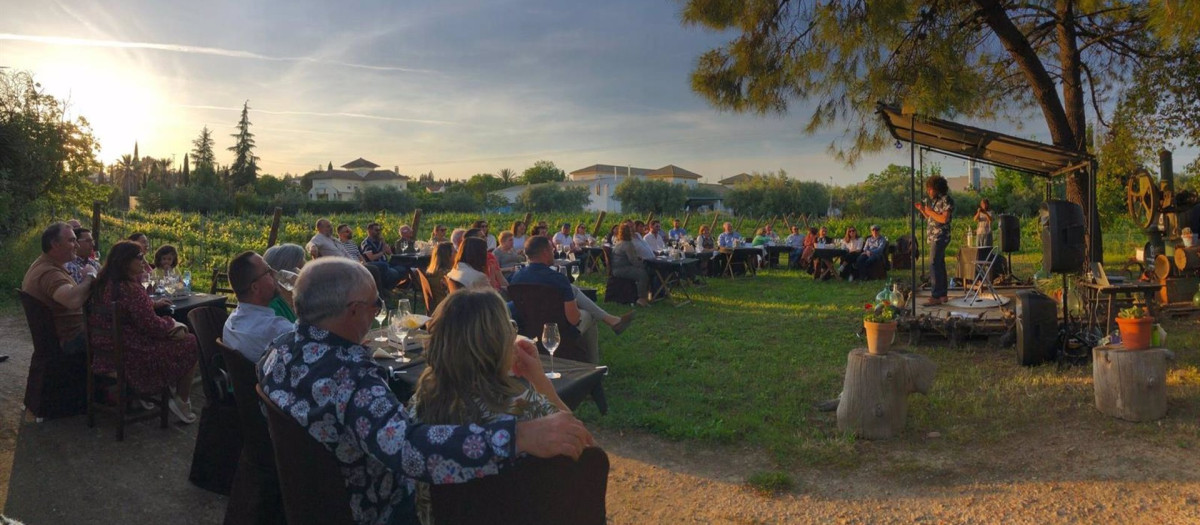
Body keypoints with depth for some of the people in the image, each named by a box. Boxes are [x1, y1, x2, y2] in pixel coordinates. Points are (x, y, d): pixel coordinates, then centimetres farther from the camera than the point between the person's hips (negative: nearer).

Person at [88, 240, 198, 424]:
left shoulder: (103, 284, 6)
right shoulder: (130, 289, -25)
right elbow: (151, 325, -22)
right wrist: (172, 324, -5)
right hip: (129, 354, -10)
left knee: (179, 335, 22)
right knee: (190, 344, 2)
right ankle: (182, 402, 10)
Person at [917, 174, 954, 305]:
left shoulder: (946, 200, -11)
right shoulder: (936, 200, 17)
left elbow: (944, 219, -21)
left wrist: (930, 211, -12)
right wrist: (922, 210, 8)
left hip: (940, 237, -10)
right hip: (934, 237, 10)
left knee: (934, 265, -14)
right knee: (939, 265, 11)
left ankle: (936, 297, -15)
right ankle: (943, 295, 17)